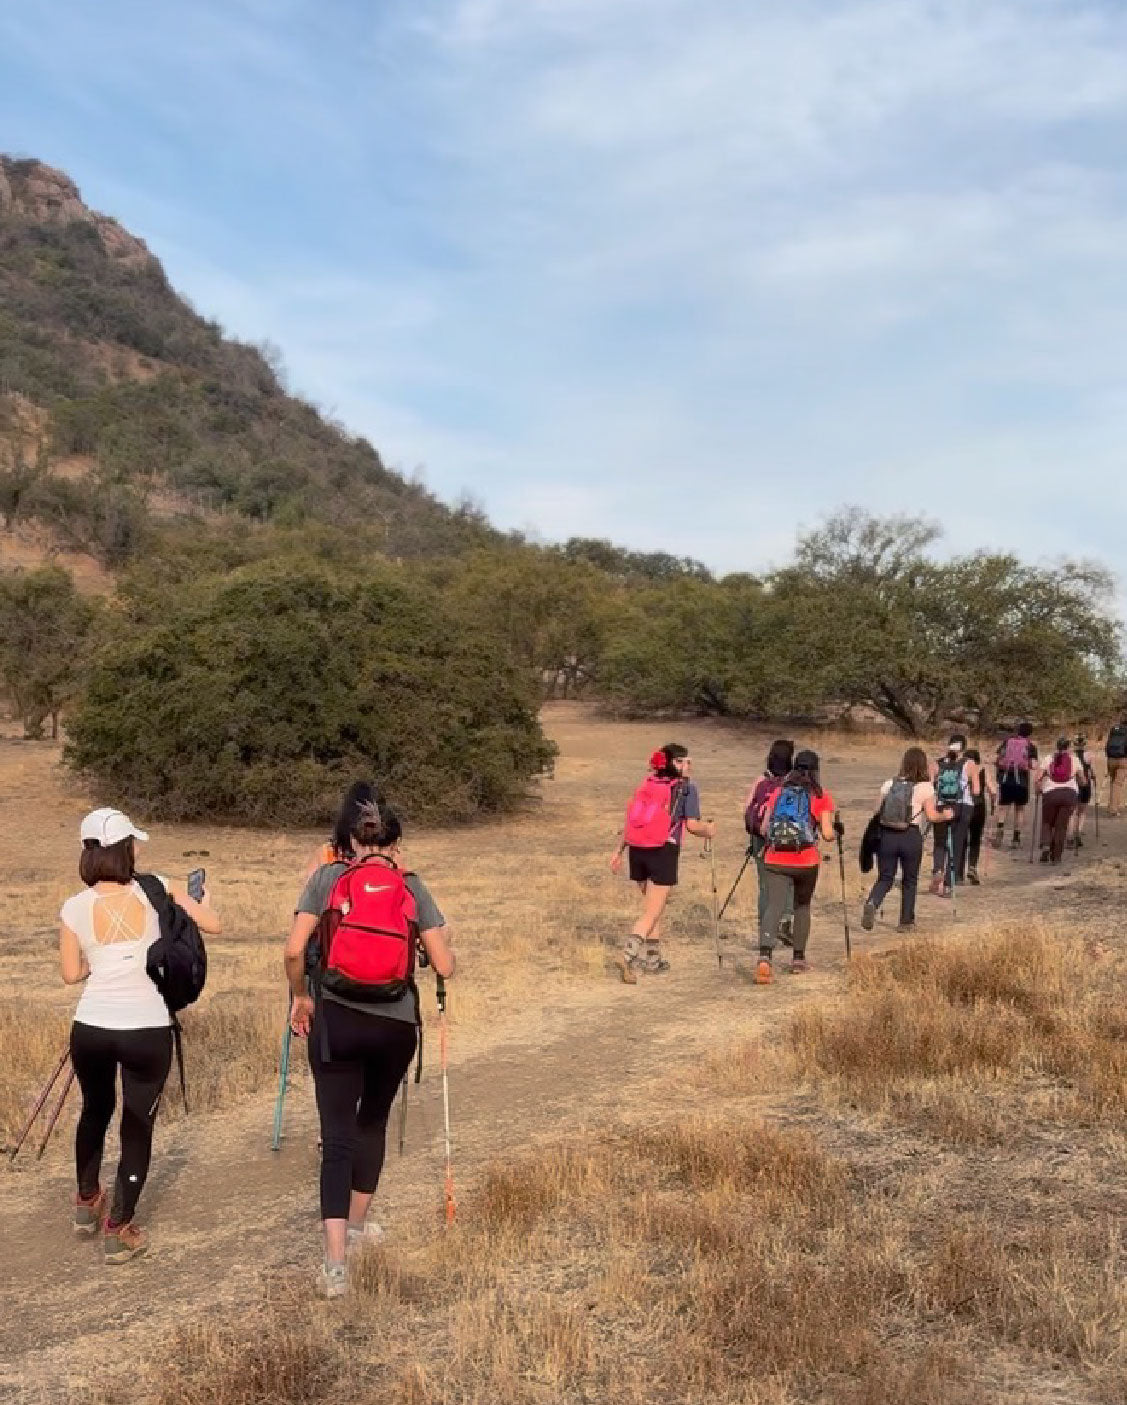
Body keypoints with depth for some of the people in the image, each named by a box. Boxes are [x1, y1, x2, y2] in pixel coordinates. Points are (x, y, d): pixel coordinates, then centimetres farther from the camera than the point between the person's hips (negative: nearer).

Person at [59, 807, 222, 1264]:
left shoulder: (74, 907, -1)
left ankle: (87, 1203, 43)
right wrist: (201, 901, 19)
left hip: (91, 1029, 3)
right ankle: (118, 1231, 13)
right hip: (147, 1030, -3)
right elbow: (214, 926, -2)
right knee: (138, 1126, 11)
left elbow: (71, 973, 3)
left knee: (95, 1109, 28)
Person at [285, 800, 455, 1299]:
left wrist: (300, 996, 11)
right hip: (396, 1023, 1)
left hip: (336, 1019, -1)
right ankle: (356, 1225, 39)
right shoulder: (413, 888, 2)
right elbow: (444, 967, -3)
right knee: (373, 1120, 23)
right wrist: (447, 947, 19)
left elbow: (294, 950, -6)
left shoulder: (328, 877, 1)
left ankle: (335, 1261, -9)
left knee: (337, 1134, 1)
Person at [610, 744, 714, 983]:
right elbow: (693, 825, -8)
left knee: (653, 906, 21)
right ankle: (628, 955, -19)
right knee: (652, 912, -3)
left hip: (637, 850, 6)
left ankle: (653, 959, 26)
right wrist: (709, 830, 13)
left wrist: (618, 851, 14)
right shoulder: (687, 787, -1)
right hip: (664, 852, -6)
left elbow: (631, 819, 12)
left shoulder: (647, 783, 14)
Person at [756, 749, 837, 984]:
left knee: (774, 907, -7)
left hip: (775, 860, 1)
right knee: (802, 906, 20)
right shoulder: (821, 797, 3)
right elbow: (827, 834, -4)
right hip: (806, 861, -1)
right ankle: (798, 959, 26)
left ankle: (764, 958, -28)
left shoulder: (778, 792, 10)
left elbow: (764, 829, 7)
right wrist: (836, 828, 17)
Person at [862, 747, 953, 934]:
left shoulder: (889, 784, 5)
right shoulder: (925, 787, -4)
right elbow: (932, 816, -4)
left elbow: (878, 811, 5)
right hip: (911, 836, -2)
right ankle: (906, 921, 19)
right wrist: (946, 815, 15)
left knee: (885, 878, 10)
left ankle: (872, 903, -18)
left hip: (887, 835, 2)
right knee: (909, 880, 14)